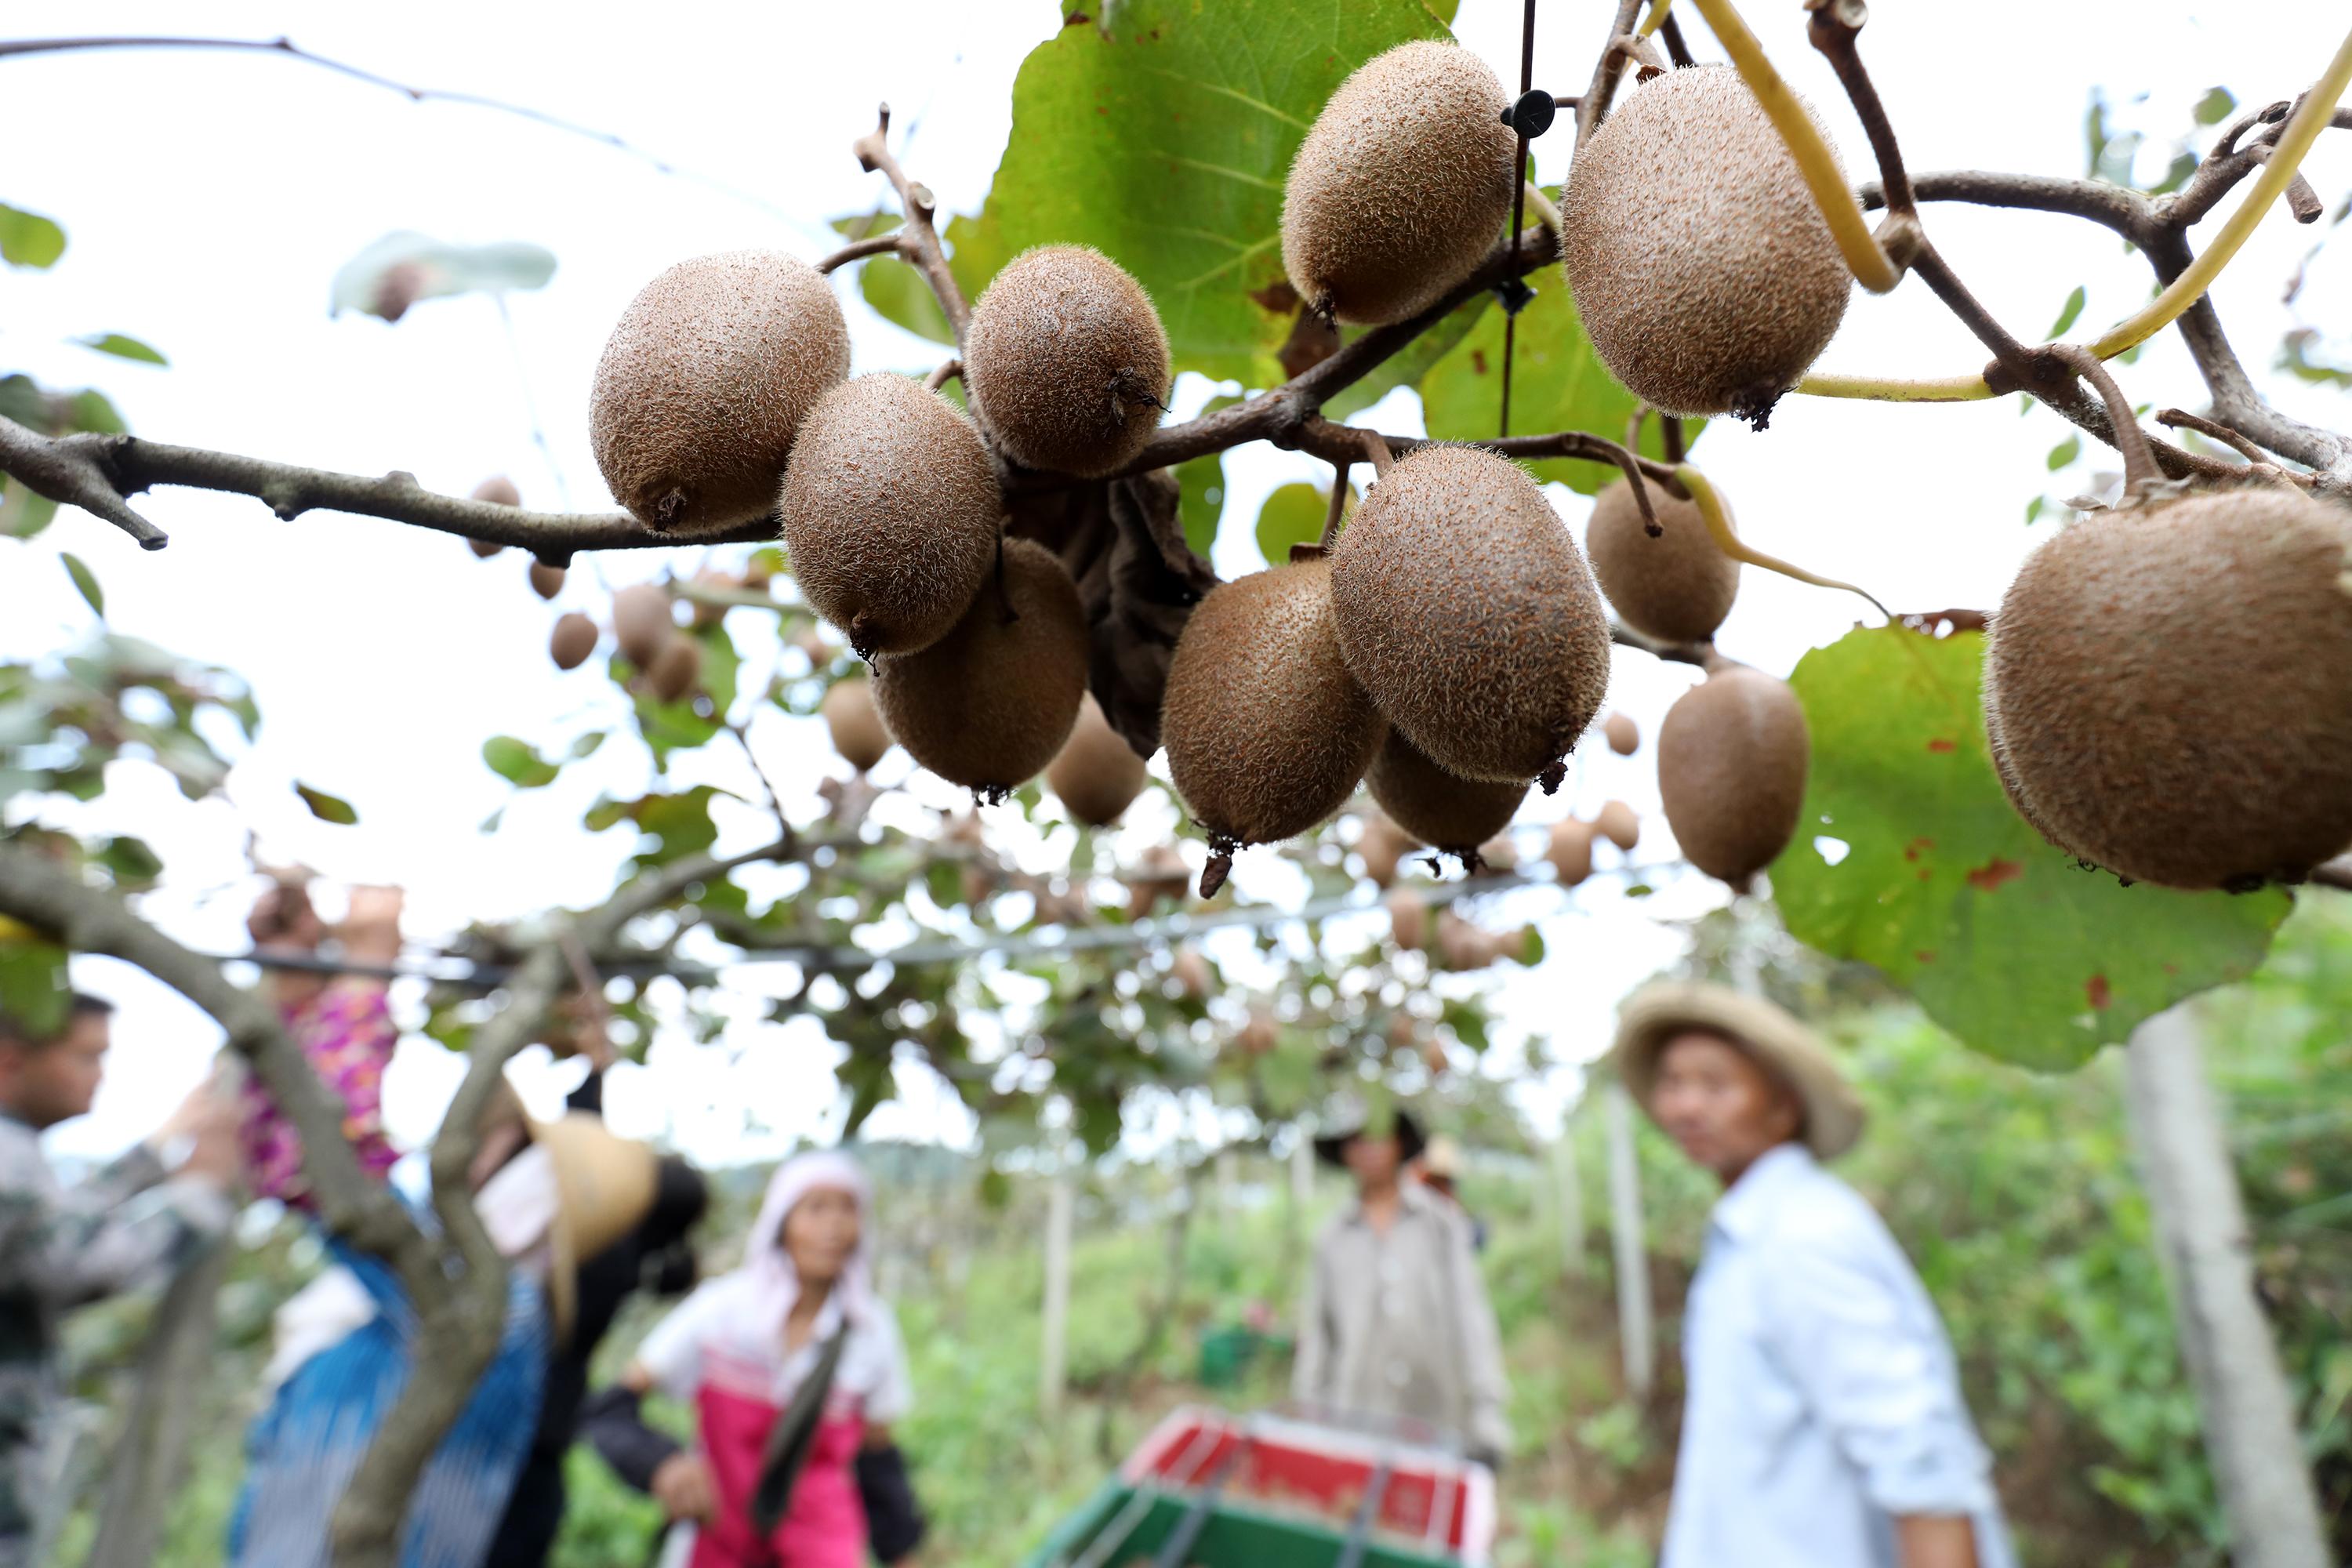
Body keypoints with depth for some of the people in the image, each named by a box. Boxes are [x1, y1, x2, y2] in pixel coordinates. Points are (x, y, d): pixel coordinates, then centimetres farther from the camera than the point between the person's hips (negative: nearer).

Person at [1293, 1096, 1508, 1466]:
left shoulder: (1442, 1222, 8)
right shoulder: (1332, 1239, 10)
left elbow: (1470, 1315, 3)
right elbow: (1316, 1334, 11)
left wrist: (1488, 1414, -5)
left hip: (1436, 1420, 0)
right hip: (1354, 1419, 0)